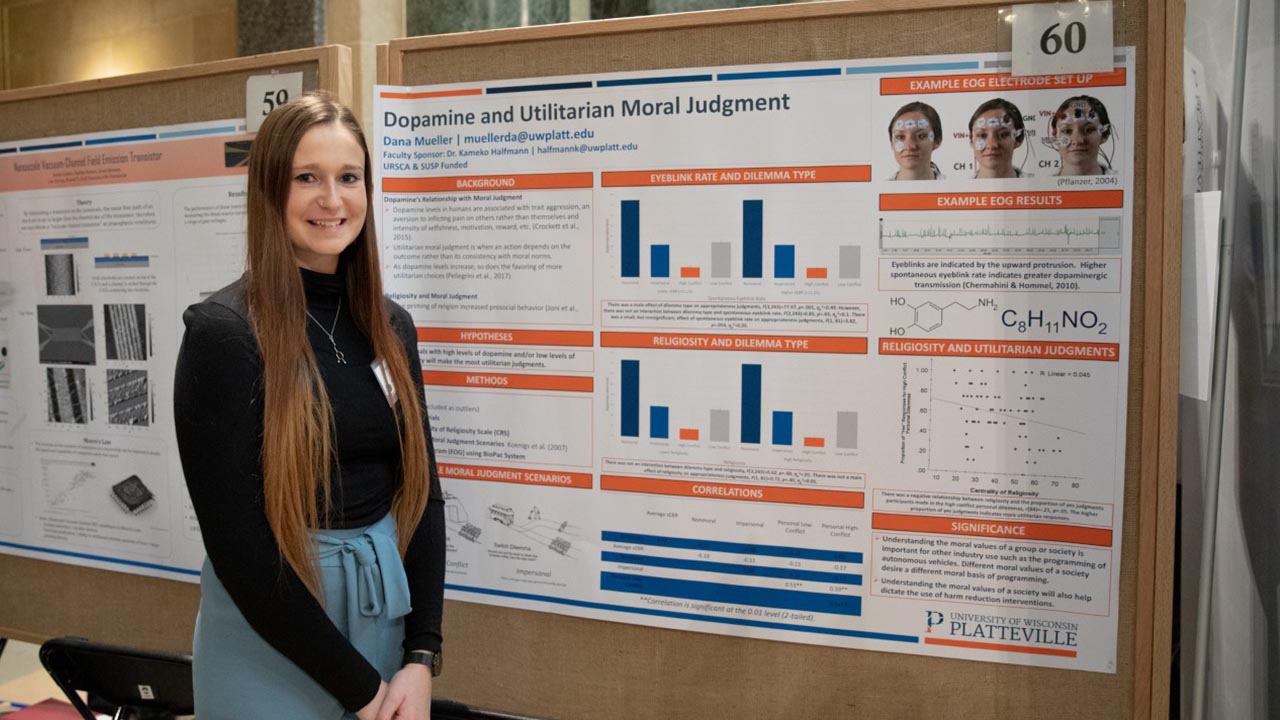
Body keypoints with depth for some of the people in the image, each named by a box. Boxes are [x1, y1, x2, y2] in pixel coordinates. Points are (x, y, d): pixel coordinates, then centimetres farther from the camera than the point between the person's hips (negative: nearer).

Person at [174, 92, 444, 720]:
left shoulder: (389, 326, 2)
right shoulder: (223, 331, -14)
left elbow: (420, 489, 4)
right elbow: (235, 537, -16)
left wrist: (420, 657, -6)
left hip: (384, 607, 5)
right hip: (269, 634, -5)